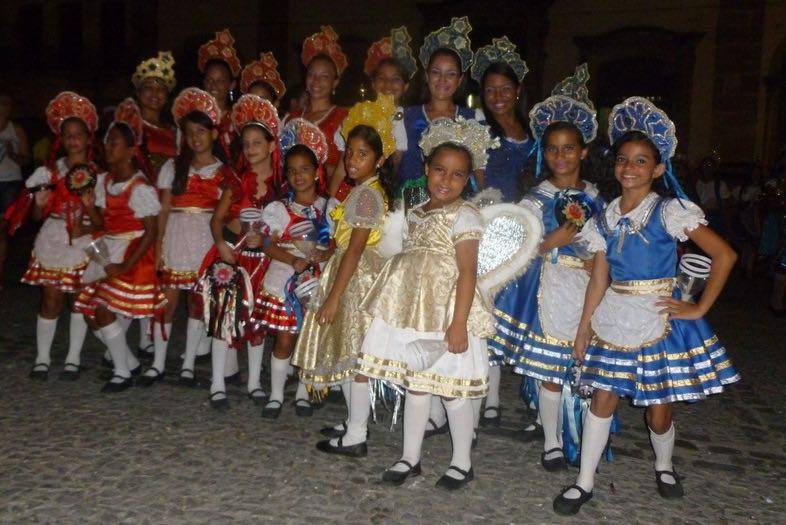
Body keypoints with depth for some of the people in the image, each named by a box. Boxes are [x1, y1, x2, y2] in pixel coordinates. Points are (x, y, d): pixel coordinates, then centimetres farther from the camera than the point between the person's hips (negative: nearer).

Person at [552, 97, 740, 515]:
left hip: (659, 319, -3)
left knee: (659, 410, 8)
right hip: (614, 319, 3)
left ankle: (663, 467, 39)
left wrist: (699, 308, -12)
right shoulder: (606, 218, 5)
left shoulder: (670, 212, -8)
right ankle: (585, 482, 17)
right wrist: (583, 331, 5)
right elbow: (598, 280, 6)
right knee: (602, 399, 5)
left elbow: (724, 254, -11)